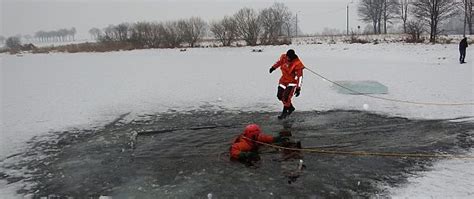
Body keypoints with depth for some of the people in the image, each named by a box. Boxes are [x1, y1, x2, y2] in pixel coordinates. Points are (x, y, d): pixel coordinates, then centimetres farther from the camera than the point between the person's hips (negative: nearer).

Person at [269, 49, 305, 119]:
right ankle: (290, 107, 29)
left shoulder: (297, 64, -27)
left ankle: (284, 112, 3)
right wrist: (273, 67, 29)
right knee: (280, 96, 7)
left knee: (286, 96, -19)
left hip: (292, 81, -7)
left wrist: (298, 88, -26)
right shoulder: (283, 57, -11)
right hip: (284, 80, 7)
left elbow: (300, 76, -24)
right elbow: (279, 62, 15)